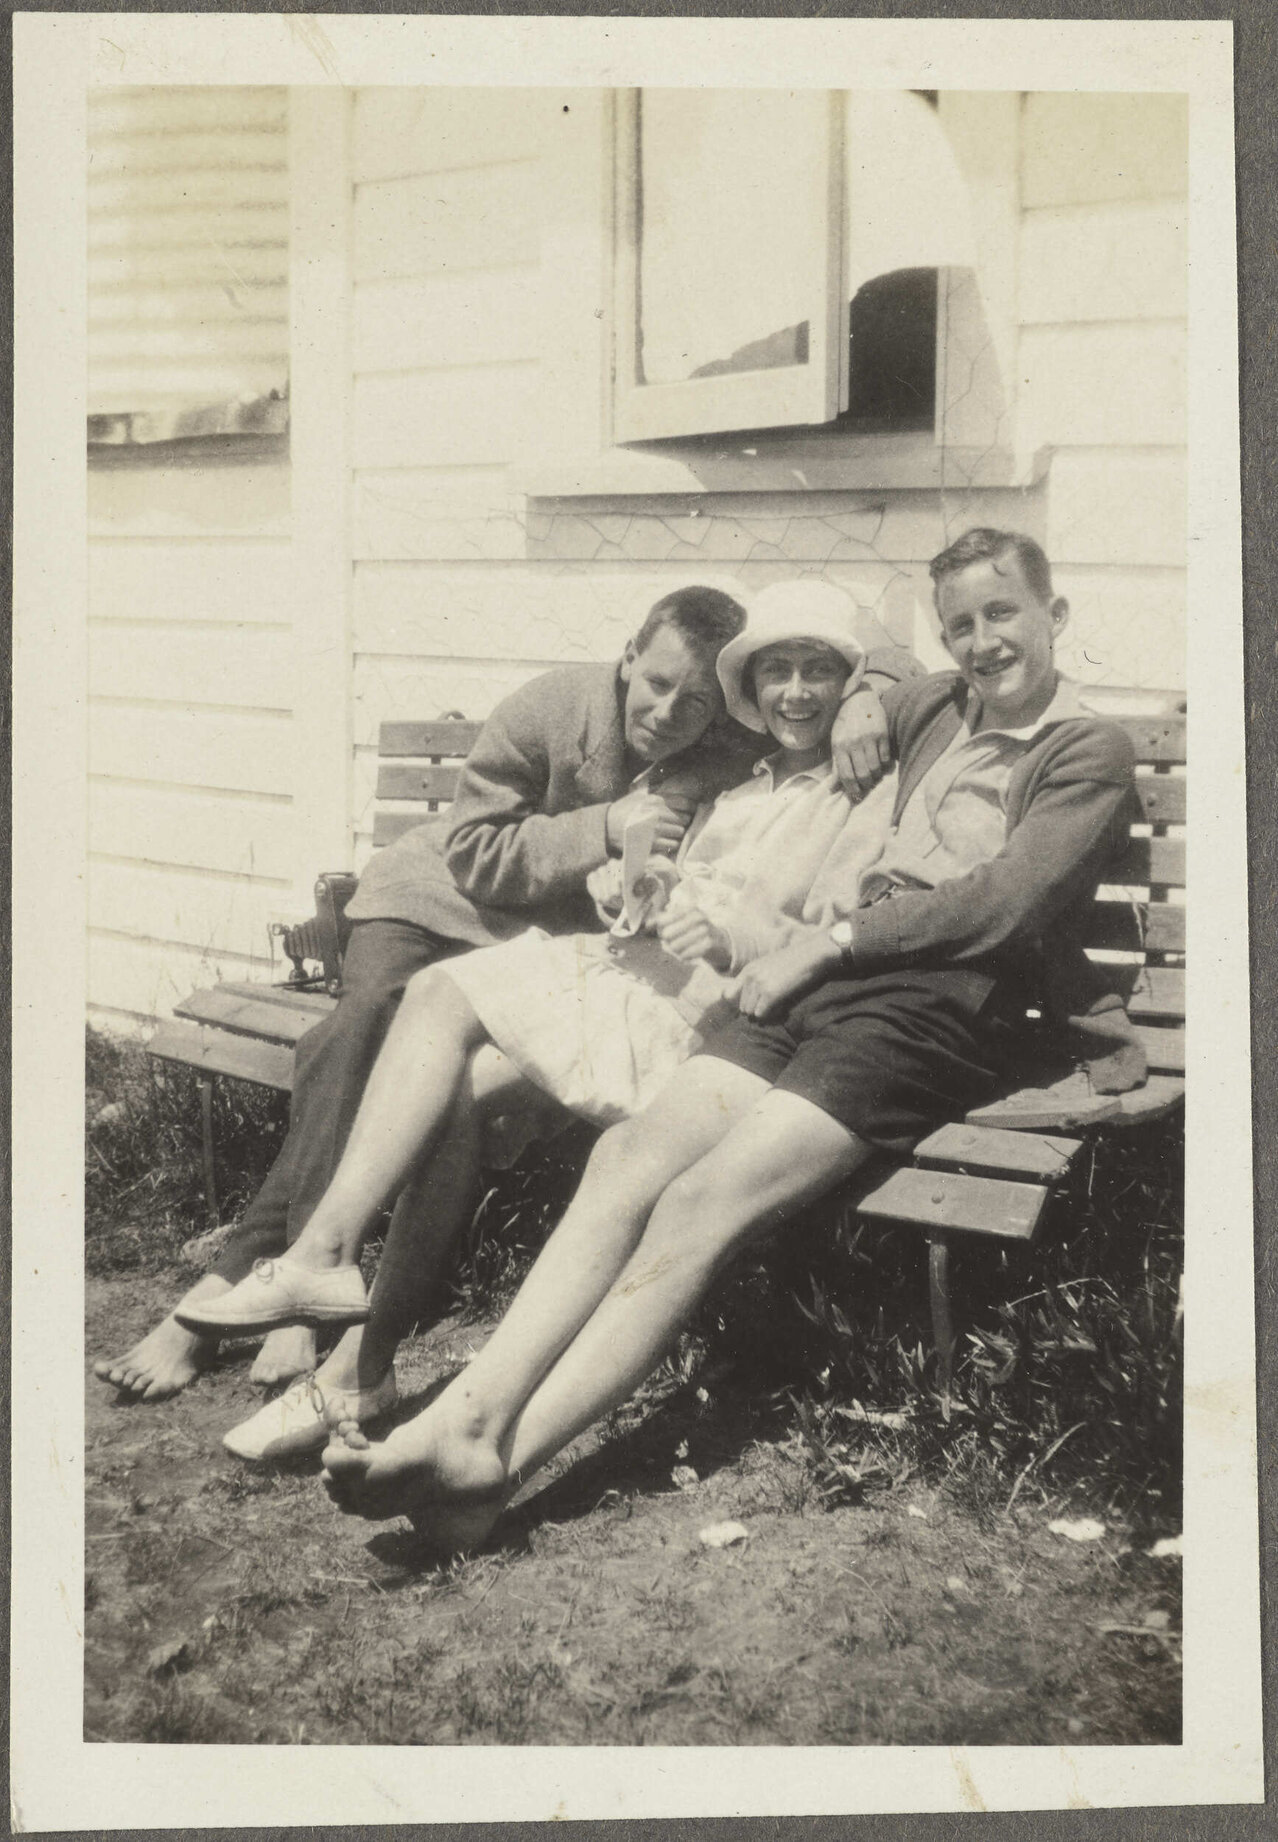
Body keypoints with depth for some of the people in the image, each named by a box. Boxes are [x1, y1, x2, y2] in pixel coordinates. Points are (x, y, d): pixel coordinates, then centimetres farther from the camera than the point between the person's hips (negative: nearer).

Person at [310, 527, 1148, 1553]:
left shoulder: (1092, 754, 6)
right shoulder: (933, 708, 24)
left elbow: (1001, 905, -6)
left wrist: (830, 940, -7)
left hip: (929, 1016, -6)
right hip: (821, 982, 6)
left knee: (700, 1204, -25)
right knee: (632, 1154, -19)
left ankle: (498, 1466, -30)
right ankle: (465, 1422, -29)